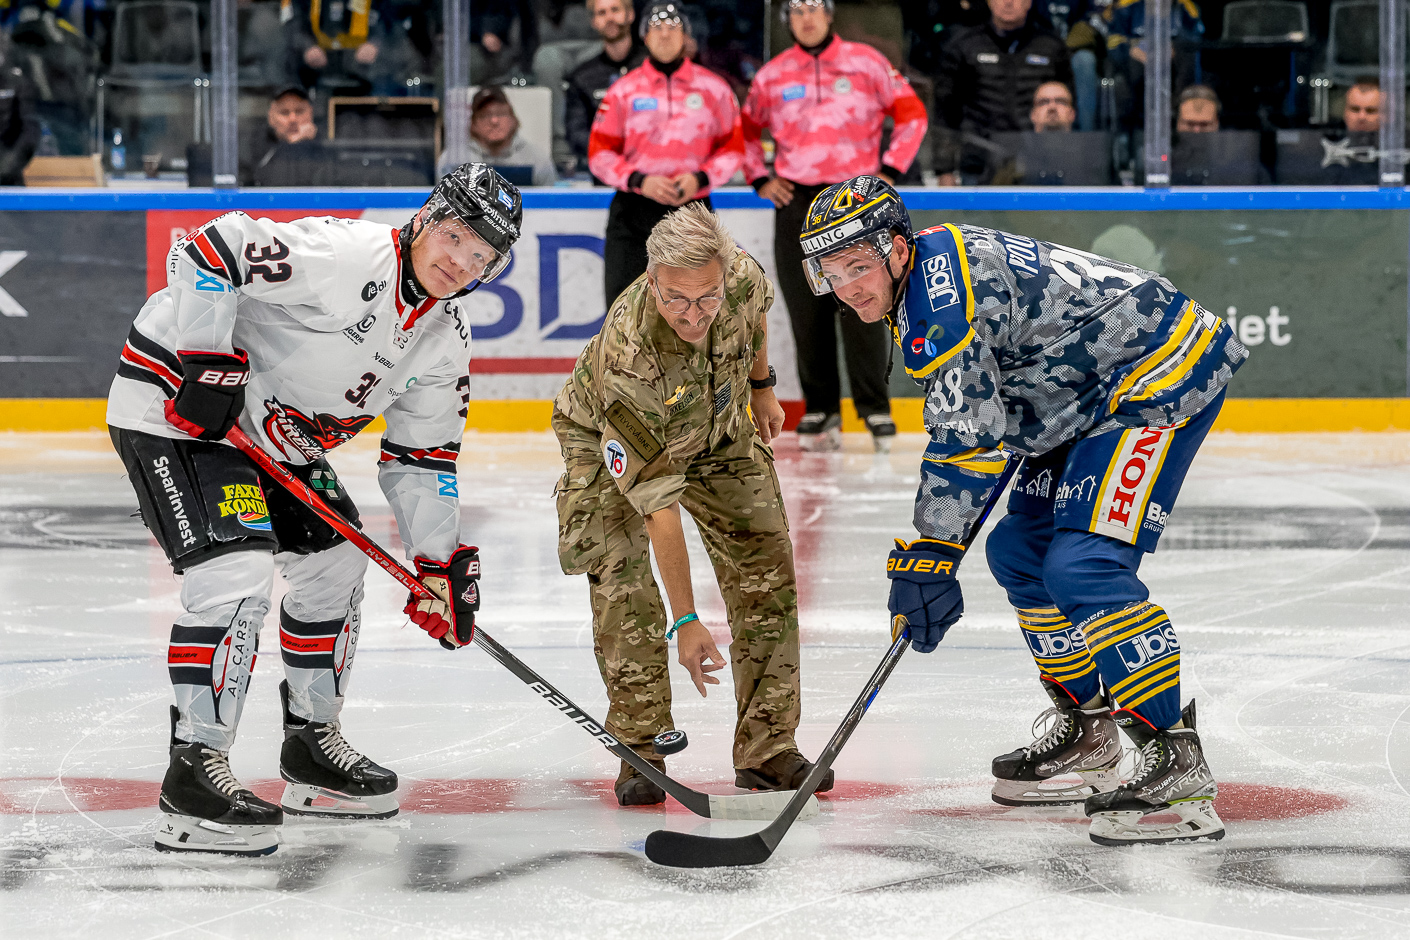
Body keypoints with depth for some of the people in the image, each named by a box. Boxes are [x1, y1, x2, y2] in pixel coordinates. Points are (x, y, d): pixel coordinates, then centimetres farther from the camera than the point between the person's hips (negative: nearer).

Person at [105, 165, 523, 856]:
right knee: (238, 570, -22)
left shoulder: (444, 341, 3)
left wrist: (439, 561, 3)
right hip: (175, 404, -10)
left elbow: (421, 455, 11)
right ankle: (193, 774, -19)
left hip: (270, 432, 10)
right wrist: (211, 362, -29)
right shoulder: (345, 254, -25)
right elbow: (206, 252, -28)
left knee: (334, 562, 15)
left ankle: (311, 739, 32)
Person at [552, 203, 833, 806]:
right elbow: (659, 505, -39)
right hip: (606, 435, -4)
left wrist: (761, 387, 14)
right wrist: (684, 621, -37)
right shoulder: (629, 360, -43)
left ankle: (767, 750, 3)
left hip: (717, 429, 4)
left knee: (766, 570, -4)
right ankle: (640, 753, -5)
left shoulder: (742, 277, -32)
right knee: (621, 583, -18)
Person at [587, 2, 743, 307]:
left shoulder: (713, 88, 4)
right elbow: (600, 153, 2)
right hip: (633, 213, 0)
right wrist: (639, 180, -14)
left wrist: (701, 178, -11)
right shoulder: (623, 90, 3)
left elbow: (733, 148, 7)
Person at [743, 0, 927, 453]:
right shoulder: (771, 76, 8)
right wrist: (760, 178, 9)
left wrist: (890, 169, -1)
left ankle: (875, 407, -2)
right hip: (796, 202, 3)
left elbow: (911, 113, 6)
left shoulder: (866, 63, 2)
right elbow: (746, 130, 21)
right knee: (807, 311, 3)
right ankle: (821, 411, 12)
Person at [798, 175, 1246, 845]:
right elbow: (993, 418, 19)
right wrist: (934, 550, 15)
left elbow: (970, 432, -24)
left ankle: (1177, 761, -20)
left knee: (1083, 568, -21)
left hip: (1165, 372, -11)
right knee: (1019, 552, 15)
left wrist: (929, 556, -18)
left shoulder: (941, 290, -21)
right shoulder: (924, 288, 12)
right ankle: (1088, 731, 26)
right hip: (1095, 399, 11)